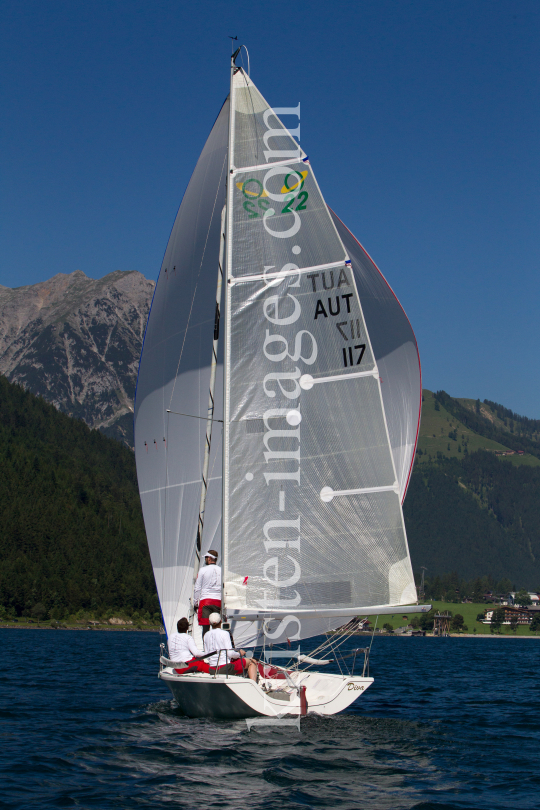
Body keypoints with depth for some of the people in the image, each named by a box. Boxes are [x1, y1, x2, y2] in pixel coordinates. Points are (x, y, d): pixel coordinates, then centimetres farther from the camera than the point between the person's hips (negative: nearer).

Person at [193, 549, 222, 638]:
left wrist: (195, 603, 10)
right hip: (218, 601, 3)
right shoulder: (221, 571, 8)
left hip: (205, 600, -3)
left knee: (205, 628, -4)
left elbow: (197, 588, 3)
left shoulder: (203, 570, 1)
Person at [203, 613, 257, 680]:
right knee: (252, 662, 10)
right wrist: (240, 653, 3)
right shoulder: (224, 633, -12)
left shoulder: (206, 635, 5)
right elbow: (230, 653, -16)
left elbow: (207, 657, 10)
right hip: (225, 668, -7)